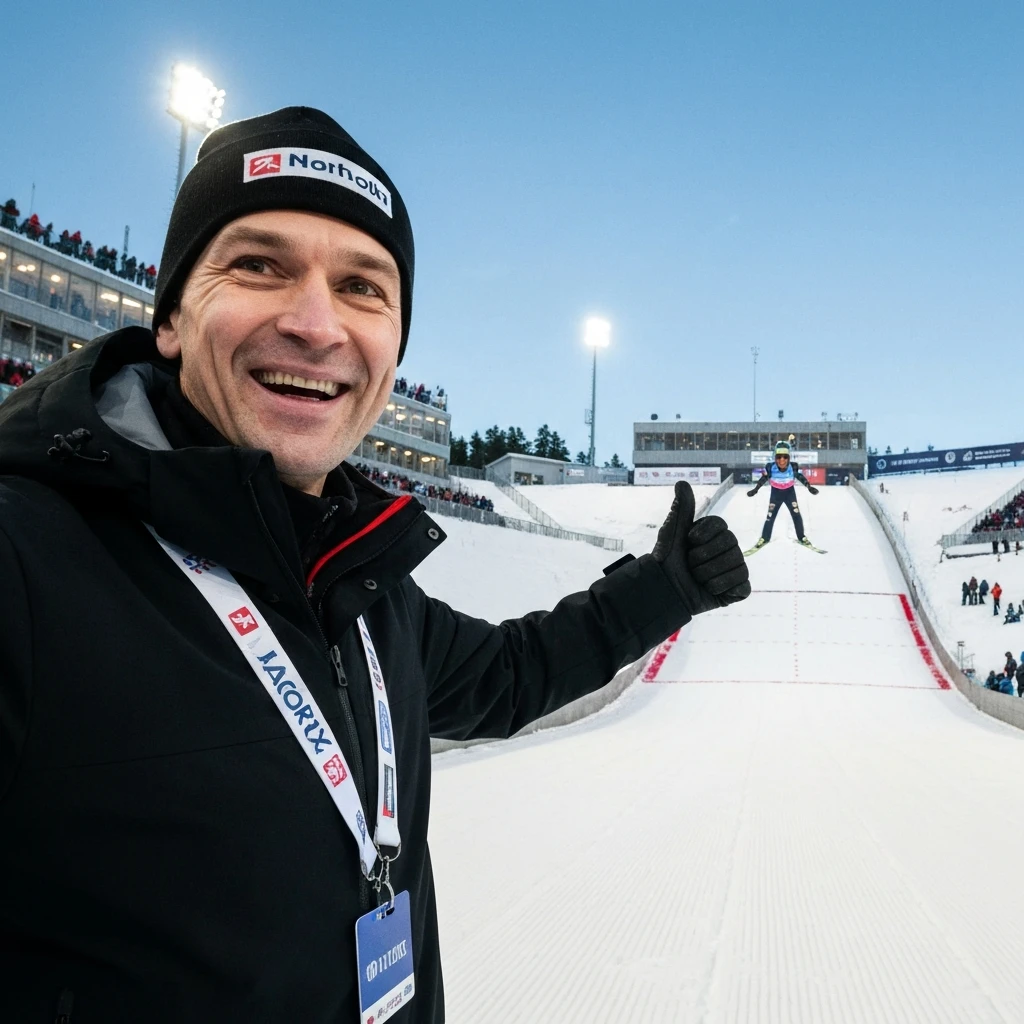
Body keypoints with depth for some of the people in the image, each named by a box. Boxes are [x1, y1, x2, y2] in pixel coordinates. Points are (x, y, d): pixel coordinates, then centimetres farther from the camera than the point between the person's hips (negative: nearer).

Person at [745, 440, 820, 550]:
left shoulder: (793, 467, -27)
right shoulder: (770, 468, -29)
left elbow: (801, 477, -6)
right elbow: (763, 479, -9)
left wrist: (809, 487, -2)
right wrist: (755, 490, -5)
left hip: (790, 493, 0)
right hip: (776, 493, 0)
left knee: (796, 514, 1)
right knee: (770, 515, 3)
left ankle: (802, 538, 19)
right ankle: (764, 538, 18)